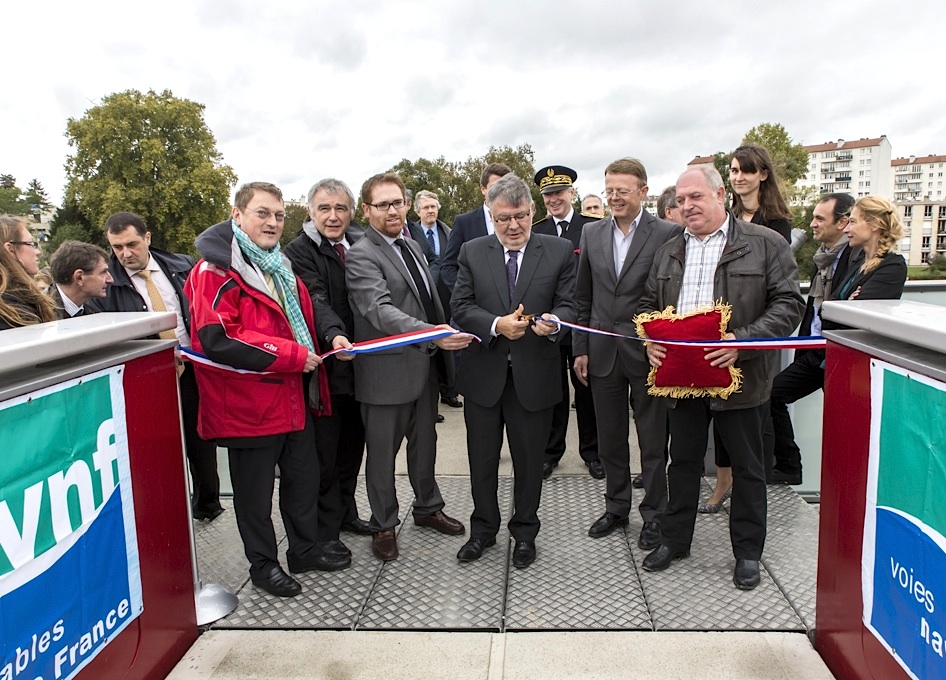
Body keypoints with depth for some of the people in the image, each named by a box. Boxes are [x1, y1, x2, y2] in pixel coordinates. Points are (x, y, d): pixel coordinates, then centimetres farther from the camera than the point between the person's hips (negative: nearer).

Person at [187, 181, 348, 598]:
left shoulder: (280, 266, 14)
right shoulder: (216, 269, -13)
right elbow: (216, 338, -25)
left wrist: (313, 352, 10)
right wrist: (292, 355, -23)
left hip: (293, 399, 8)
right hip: (249, 402, -8)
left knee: (304, 477, 18)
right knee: (255, 491, 9)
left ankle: (305, 551, 37)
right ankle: (263, 565, 28)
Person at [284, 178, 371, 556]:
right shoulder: (299, 252, -11)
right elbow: (316, 300, -26)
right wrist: (334, 335, -44)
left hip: (357, 365, 7)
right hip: (326, 366, -7)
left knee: (352, 445, 19)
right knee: (325, 453, 3)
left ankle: (346, 512, 37)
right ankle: (326, 530, 18)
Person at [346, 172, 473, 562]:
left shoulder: (411, 245, 12)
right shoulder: (361, 256, -16)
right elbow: (381, 311, -30)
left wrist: (442, 353, 15)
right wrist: (433, 334, -42)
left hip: (425, 366, 8)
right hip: (388, 371, -7)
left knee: (425, 444, 22)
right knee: (382, 452, 9)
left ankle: (427, 508, 41)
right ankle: (383, 526, 27)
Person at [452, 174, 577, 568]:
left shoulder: (559, 252, 1)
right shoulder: (472, 253, 3)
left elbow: (568, 305, -2)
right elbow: (461, 306, -3)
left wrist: (554, 322, -24)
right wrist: (497, 325, -20)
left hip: (534, 374, -1)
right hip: (484, 373, 1)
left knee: (530, 460, 12)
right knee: (482, 459, 14)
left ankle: (524, 532, 33)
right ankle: (483, 529, 35)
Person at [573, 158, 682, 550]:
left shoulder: (667, 234, -6)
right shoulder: (592, 233, 7)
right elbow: (583, 297, 10)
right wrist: (581, 348, 7)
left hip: (648, 352, -4)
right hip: (603, 353, 4)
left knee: (653, 442, 8)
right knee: (610, 440, 15)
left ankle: (654, 515, 25)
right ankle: (616, 507, 32)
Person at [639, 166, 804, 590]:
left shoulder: (765, 244, -4)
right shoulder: (669, 251, 12)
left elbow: (789, 305, -9)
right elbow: (648, 304, 17)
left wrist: (742, 341, -22)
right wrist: (651, 340, -3)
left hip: (739, 376, -4)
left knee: (747, 467, 10)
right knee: (683, 461, 15)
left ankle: (747, 551, 27)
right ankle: (675, 540, 31)